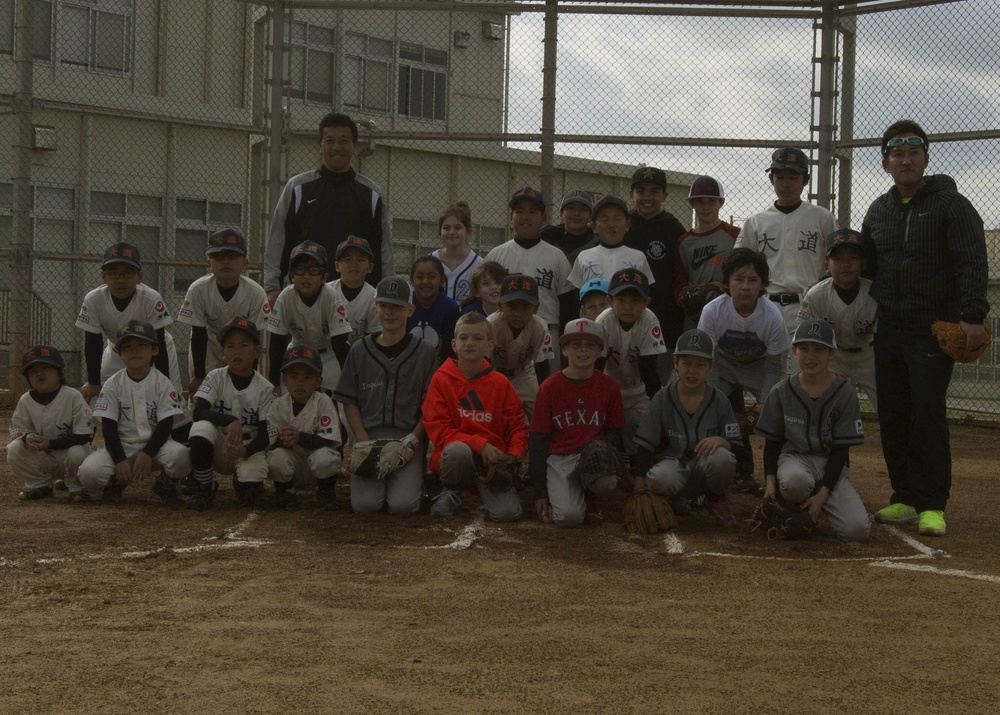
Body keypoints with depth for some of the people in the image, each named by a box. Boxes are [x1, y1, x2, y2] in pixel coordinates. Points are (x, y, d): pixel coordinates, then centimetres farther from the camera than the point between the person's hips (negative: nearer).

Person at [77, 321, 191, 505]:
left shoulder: (163, 383, -4)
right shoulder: (112, 384, -2)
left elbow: (165, 425, -8)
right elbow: (108, 427, -5)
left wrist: (147, 454, -22)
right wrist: (120, 460, -18)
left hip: (154, 443, 0)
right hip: (120, 445, 1)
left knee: (179, 454, -34)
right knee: (88, 472, -27)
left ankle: (165, 483, 4)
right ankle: (115, 482, 12)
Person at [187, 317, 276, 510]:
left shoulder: (266, 389, -9)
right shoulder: (216, 378, -7)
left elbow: (265, 435, -12)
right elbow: (199, 412, -21)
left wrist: (245, 450, -33)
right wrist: (230, 420, -38)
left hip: (249, 449, -1)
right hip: (219, 448, 1)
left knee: (251, 476, -33)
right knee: (202, 427, -30)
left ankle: (243, 484, 10)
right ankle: (204, 489, -10)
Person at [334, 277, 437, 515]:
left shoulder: (424, 351, 3)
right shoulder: (360, 350, 6)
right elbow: (349, 401, 6)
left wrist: (413, 439, -10)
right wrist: (364, 442, -6)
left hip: (408, 438, -1)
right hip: (368, 436, 1)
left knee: (403, 505, -19)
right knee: (365, 504, -18)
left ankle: (414, 479, 15)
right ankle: (375, 480, 17)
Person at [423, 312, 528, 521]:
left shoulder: (500, 383, 4)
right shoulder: (441, 379, -2)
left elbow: (518, 426, 6)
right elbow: (438, 431, -7)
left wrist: (514, 455, -14)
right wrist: (479, 443, -18)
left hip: (491, 460, 1)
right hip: (454, 457, -1)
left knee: (508, 513, -23)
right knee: (459, 449, -38)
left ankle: (485, 488, 13)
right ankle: (449, 490, -4)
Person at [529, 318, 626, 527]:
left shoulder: (609, 387, 2)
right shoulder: (549, 387, -2)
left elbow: (615, 432, 8)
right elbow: (538, 440, 0)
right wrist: (540, 492, -3)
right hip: (558, 457, -1)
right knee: (569, 517, -26)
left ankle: (591, 498, 0)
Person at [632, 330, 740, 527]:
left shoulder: (719, 401, -1)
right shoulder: (662, 399, -4)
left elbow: (737, 447, 1)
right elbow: (644, 446, -6)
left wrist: (721, 441, -24)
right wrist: (640, 486, -17)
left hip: (704, 471, 1)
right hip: (672, 463, -1)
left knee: (721, 458, -33)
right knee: (659, 479, -37)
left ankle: (716, 499, 1)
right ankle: (669, 502, 3)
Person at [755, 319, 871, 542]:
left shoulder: (845, 394, -6)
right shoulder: (781, 392, -2)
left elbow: (841, 449, -6)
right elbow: (772, 442, 6)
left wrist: (823, 493, -15)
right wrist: (770, 482, -9)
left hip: (831, 465, 1)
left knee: (857, 530, -20)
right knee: (793, 481, -40)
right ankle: (794, 514, -3)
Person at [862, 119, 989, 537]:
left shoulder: (951, 204, -1)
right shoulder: (879, 210, 16)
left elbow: (972, 263, -10)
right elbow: (864, 264, 27)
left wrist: (972, 315, -20)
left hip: (935, 329, -6)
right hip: (889, 330, 6)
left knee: (928, 413, -11)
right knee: (893, 415, 5)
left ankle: (932, 505, -4)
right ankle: (905, 498, 14)